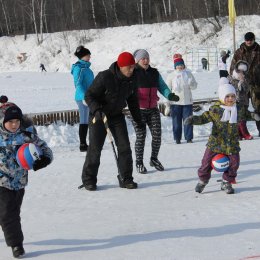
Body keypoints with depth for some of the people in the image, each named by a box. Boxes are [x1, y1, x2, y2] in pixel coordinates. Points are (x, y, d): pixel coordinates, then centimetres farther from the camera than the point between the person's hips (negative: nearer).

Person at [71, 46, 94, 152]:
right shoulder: (78, 68, -13)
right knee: (84, 121, -5)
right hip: (82, 98, -10)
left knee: (87, 121, 13)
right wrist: (84, 97, -30)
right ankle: (82, 145, -1)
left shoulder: (85, 66, 16)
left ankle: (84, 144, 19)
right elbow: (78, 84, -21)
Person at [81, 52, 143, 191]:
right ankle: (89, 180, 7)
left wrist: (138, 119, 12)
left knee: (124, 147, -3)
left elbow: (132, 100, 11)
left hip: (117, 115, 5)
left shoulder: (131, 79, -5)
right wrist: (97, 110, -32)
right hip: (99, 116, -5)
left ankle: (126, 179, 6)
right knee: (95, 148, -5)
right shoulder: (104, 77, -24)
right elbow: (89, 95, -17)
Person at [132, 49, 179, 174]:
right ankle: (139, 162, 12)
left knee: (157, 135, 2)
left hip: (153, 109, 5)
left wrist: (170, 95, -12)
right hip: (138, 110, -5)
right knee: (141, 136, -4)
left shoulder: (155, 73, 10)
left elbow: (162, 86, 7)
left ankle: (154, 159, 23)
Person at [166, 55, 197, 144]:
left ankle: (189, 137, 9)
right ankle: (177, 138, 10)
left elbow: (195, 85, 8)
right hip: (175, 102, -1)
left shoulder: (188, 74, 5)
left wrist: (191, 84, -14)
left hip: (187, 101, 1)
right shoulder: (172, 76, 1)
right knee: (176, 120, 3)